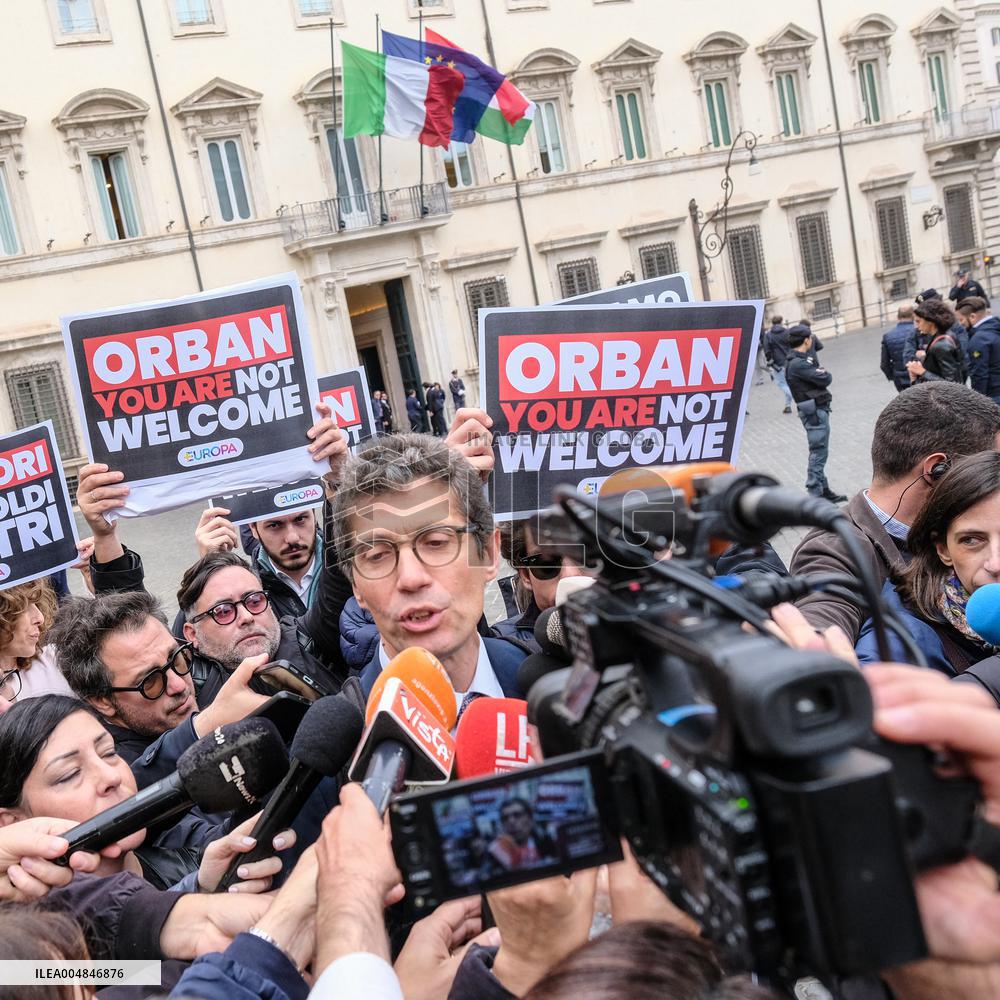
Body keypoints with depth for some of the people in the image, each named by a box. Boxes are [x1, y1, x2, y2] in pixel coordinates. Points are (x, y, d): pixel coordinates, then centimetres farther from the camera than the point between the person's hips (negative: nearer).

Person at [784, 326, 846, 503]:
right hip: (815, 411, -10)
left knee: (819, 452, 16)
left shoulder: (802, 360, 14)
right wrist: (826, 374, 1)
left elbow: (821, 378, 13)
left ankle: (824, 490, 25)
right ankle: (815, 495, -3)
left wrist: (822, 374, -7)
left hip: (818, 410, 10)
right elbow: (824, 379, -19)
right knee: (819, 452, -7)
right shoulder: (798, 364, -19)